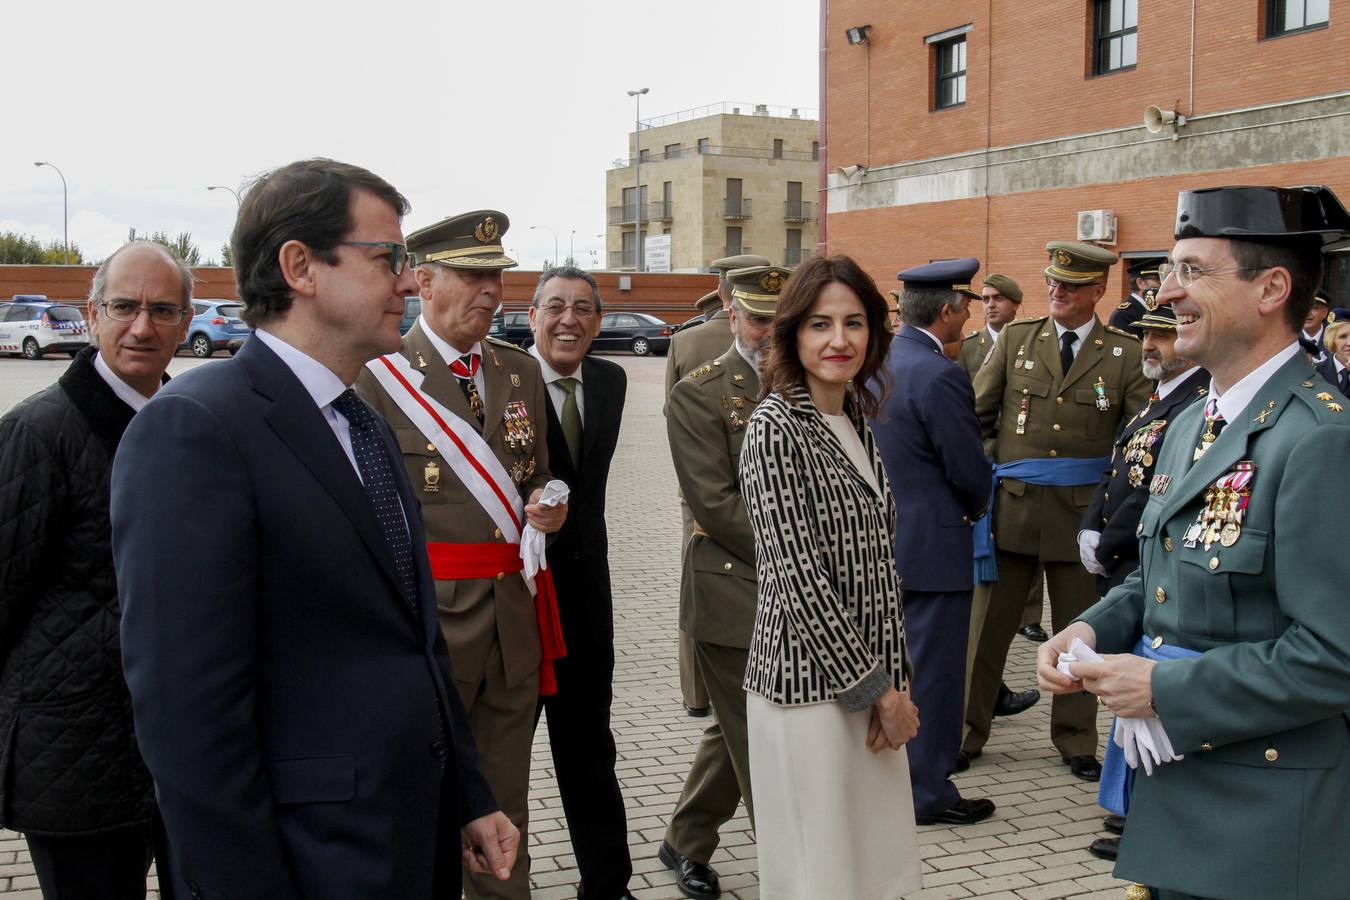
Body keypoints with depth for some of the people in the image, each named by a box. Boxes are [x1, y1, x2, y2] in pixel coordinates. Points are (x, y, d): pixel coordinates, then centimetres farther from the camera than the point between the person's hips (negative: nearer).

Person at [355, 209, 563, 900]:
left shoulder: (521, 371, 11)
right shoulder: (379, 376, -7)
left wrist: (546, 508, -1)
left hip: (514, 615, 5)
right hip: (428, 614, -5)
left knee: (505, 801, 15)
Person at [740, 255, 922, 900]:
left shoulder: (858, 418, 10)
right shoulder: (775, 427, -13)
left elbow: (877, 562, 11)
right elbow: (798, 578, -16)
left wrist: (890, 682, 1)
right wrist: (875, 688, -11)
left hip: (869, 681, 7)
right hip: (808, 683, -7)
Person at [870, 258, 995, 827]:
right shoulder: (939, 376, -22)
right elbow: (972, 472, -18)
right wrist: (975, 505, 5)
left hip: (879, 538, 8)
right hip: (930, 545, -8)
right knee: (932, 669, 3)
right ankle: (928, 794, 14)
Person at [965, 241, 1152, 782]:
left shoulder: (1125, 354, 2)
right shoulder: (1016, 339, 6)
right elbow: (976, 417, 5)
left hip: (1082, 510, 0)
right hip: (1012, 507, 1)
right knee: (989, 623, 5)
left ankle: (1076, 742, 25)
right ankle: (967, 732, 19)